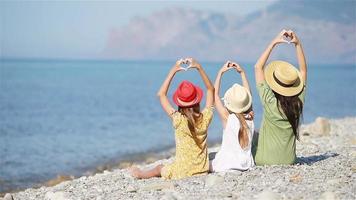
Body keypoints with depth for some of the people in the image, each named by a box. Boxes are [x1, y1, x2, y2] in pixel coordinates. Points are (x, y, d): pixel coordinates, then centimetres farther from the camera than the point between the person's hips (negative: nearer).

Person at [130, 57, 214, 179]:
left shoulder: (179, 120, -20)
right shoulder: (205, 118, -11)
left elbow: (161, 94, -12)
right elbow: (211, 89, 1)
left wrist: (173, 71, -12)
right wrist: (199, 67, -6)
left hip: (182, 173, -3)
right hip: (203, 170, 3)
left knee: (159, 168, 30)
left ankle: (141, 174, 55)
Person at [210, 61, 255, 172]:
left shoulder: (228, 119, -16)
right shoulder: (250, 118, -4)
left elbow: (215, 95, -7)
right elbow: (248, 93, 12)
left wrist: (220, 72, -2)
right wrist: (242, 72, 13)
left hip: (227, 166, -5)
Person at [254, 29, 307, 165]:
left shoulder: (270, 102, -22)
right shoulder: (299, 102, -11)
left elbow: (258, 67, -13)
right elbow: (303, 70, 3)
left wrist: (274, 43, -11)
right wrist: (297, 43, -1)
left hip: (265, 162, -5)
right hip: (289, 162, 5)